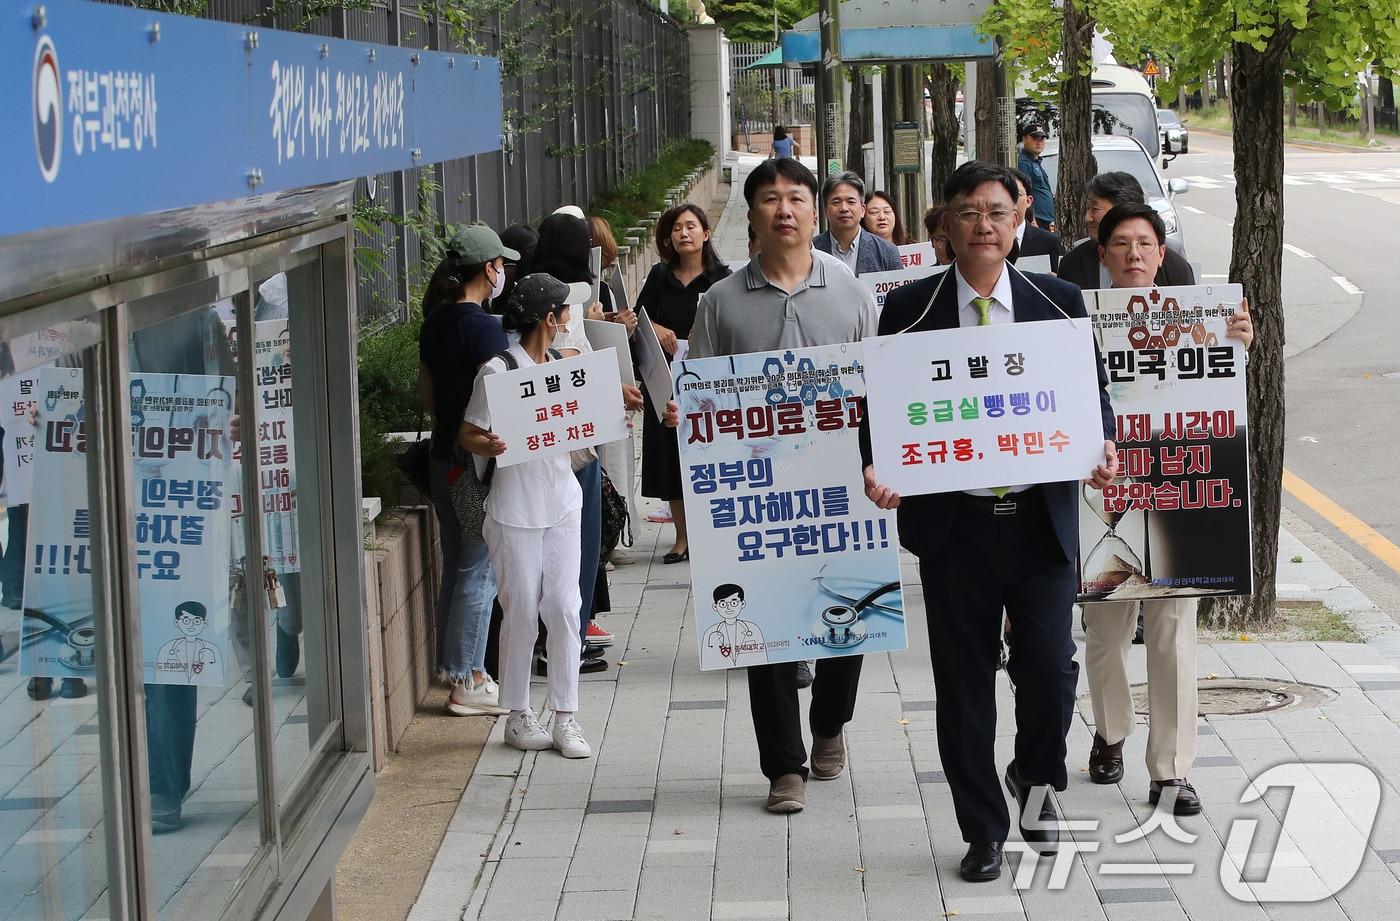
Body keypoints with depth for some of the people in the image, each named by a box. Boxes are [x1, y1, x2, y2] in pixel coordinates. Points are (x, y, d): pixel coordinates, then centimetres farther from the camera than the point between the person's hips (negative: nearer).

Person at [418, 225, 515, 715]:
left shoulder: (435, 322, 8)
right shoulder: (483, 326, -18)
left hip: (443, 456, 9)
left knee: (457, 565, 18)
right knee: (479, 570, -2)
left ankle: (454, 668, 26)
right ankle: (467, 682, 0)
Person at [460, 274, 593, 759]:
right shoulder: (498, 369, -11)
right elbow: (468, 434, -8)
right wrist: (490, 446, -30)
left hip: (561, 502, 5)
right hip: (515, 507, -5)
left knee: (564, 607, 2)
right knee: (522, 613, 2)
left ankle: (565, 716, 9)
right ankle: (518, 715, 15)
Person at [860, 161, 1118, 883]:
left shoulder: (1059, 303, 5)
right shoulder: (908, 310, 2)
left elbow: (1094, 391, 10)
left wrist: (1103, 448, -10)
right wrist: (874, 467, -14)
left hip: (1042, 519, 0)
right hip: (952, 524, 0)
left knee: (1050, 665, -5)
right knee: (964, 682, 6)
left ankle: (1035, 775, 27)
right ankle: (984, 831, 20)